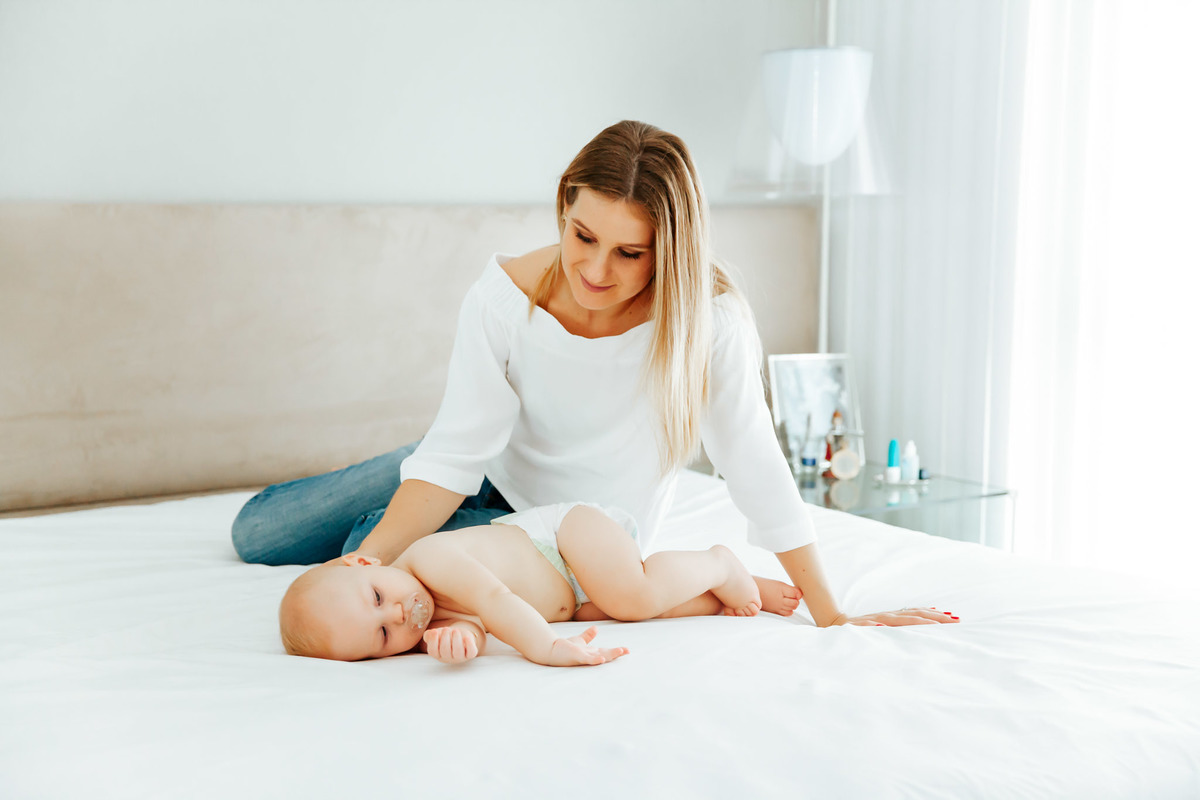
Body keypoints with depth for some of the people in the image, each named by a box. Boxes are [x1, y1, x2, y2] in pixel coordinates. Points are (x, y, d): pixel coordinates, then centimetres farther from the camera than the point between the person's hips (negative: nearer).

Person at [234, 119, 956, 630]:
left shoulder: (708, 322, -31)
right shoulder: (505, 297, -25)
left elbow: (757, 472, -24)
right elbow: (456, 451, -24)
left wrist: (833, 618, -22)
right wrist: (374, 557, -39)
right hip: (492, 475, 3)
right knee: (258, 534, 10)